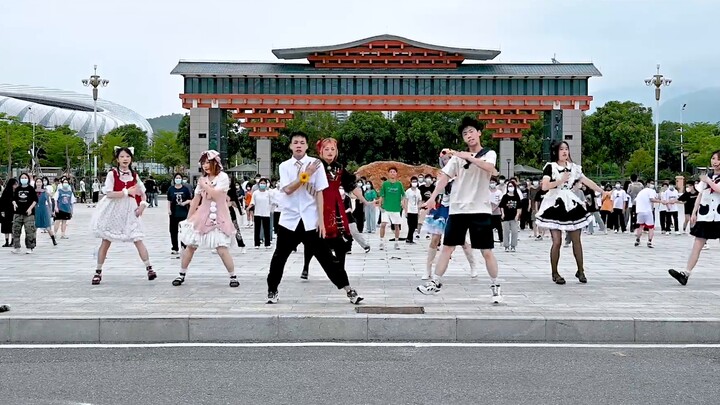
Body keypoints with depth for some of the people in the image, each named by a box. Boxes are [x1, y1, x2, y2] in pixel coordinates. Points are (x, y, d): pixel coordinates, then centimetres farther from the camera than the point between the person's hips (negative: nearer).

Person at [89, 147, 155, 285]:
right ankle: (98, 272, 15)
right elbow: (109, 193, -15)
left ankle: (149, 268, -3)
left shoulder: (134, 174, 6)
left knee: (138, 240, -7)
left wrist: (142, 204, -4)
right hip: (113, 210, -2)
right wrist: (127, 192, -20)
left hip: (130, 211, 2)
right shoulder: (112, 173, -5)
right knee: (105, 242, 4)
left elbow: (142, 193, 14)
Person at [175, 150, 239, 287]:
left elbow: (216, 195, -20)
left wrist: (205, 185, -6)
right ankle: (182, 275, 19)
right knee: (190, 246, 5)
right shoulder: (202, 179, 10)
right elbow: (195, 200, 14)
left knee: (222, 250, -12)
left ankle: (233, 276, 4)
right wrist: (188, 219, 15)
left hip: (219, 218, -5)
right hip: (202, 217, 5)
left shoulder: (223, 177, -7)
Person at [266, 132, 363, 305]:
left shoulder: (316, 163, -2)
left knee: (325, 256, -1)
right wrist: (306, 175, -17)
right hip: (289, 220, 2)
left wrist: (321, 220, -7)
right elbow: (287, 189, -11)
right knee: (279, 257, 8)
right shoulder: (284, 166, 3)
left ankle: (348, 289, 4)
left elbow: (319, 193, -2)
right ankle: (272, 290, 25)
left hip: (310, 221, -1)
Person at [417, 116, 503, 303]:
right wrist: (432, 198, -11)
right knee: (447, 247, 4)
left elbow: (489, 167, -22)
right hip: (457, 209, 2)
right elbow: (445, 177, -1)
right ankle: (436, 283, 13)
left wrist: (467, 156, -27)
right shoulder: (457, 157, 7)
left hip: (480, 209, -2)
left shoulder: (489, 154, 1)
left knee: (487, 251, -1)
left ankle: (495, 286, 14)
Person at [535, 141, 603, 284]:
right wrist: (561, 180, -18)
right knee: (557, 241, -7)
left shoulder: (573, 167, 11)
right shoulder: (550, 167, -2)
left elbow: (588, 182, 13)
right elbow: (545, 186, -15)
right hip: (555, 205, -4)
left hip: (571, 204, 4)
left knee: (576, 240, 5)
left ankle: (580, 271, 18)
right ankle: (555, 273, 5)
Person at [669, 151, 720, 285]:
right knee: (697, 245, 0)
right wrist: (694, 213, 9)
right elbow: (700, 196, 14)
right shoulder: (707, 176, 13)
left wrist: (708, 181, -9)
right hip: (705, 216, 4)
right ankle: (686, 274, -6)